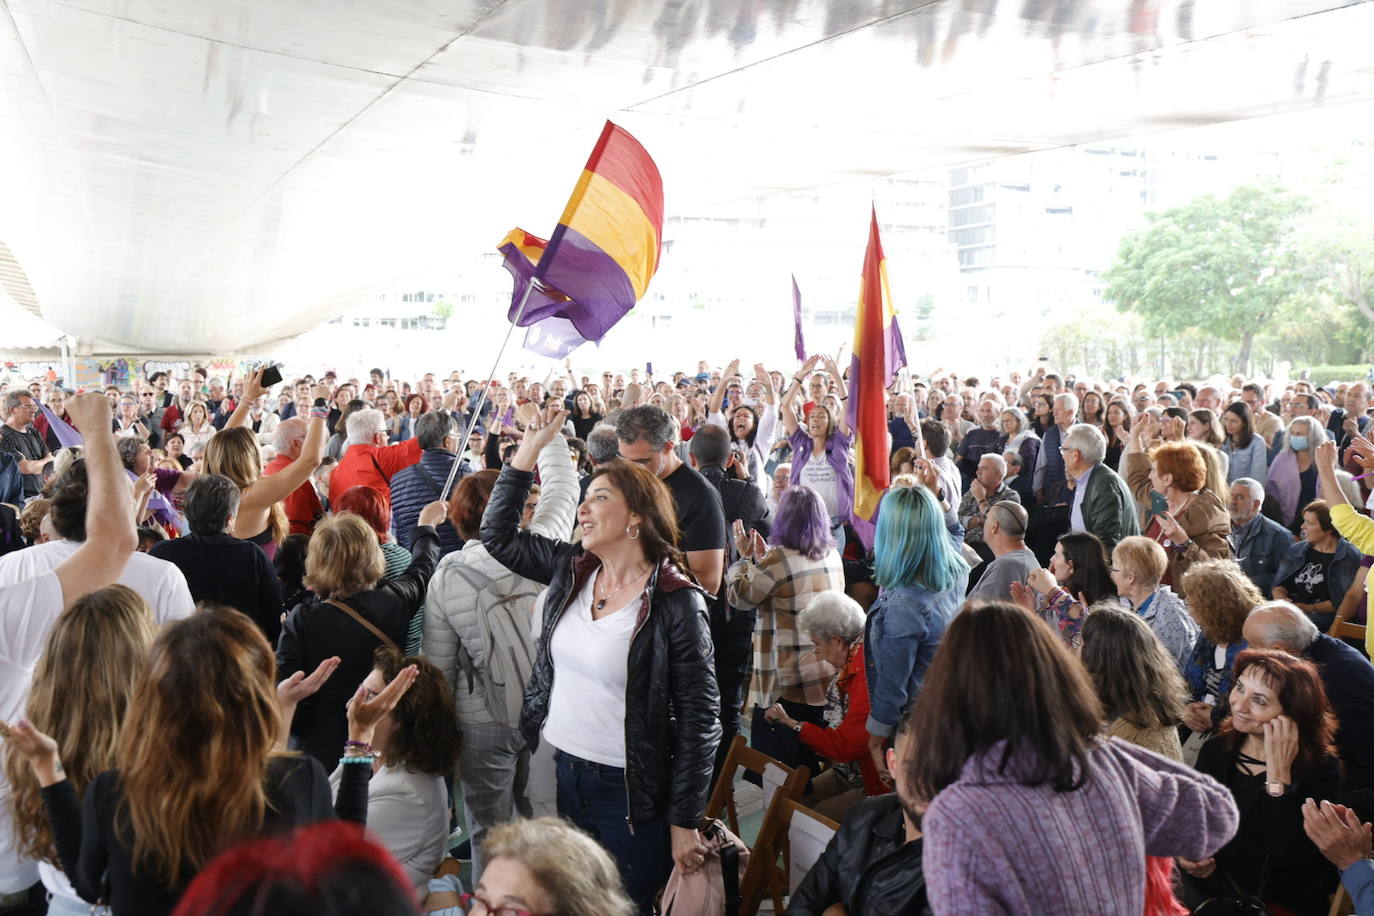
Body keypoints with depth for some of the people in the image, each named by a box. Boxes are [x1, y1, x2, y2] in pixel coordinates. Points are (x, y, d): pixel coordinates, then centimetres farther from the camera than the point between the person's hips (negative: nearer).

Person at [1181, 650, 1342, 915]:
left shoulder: (1320, 770, -10)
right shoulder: (1215, 751, 4)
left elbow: (1287, 858, -21)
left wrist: (1278, 773, -22)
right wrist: (1186, 853, -5)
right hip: (1207, 888, 4)